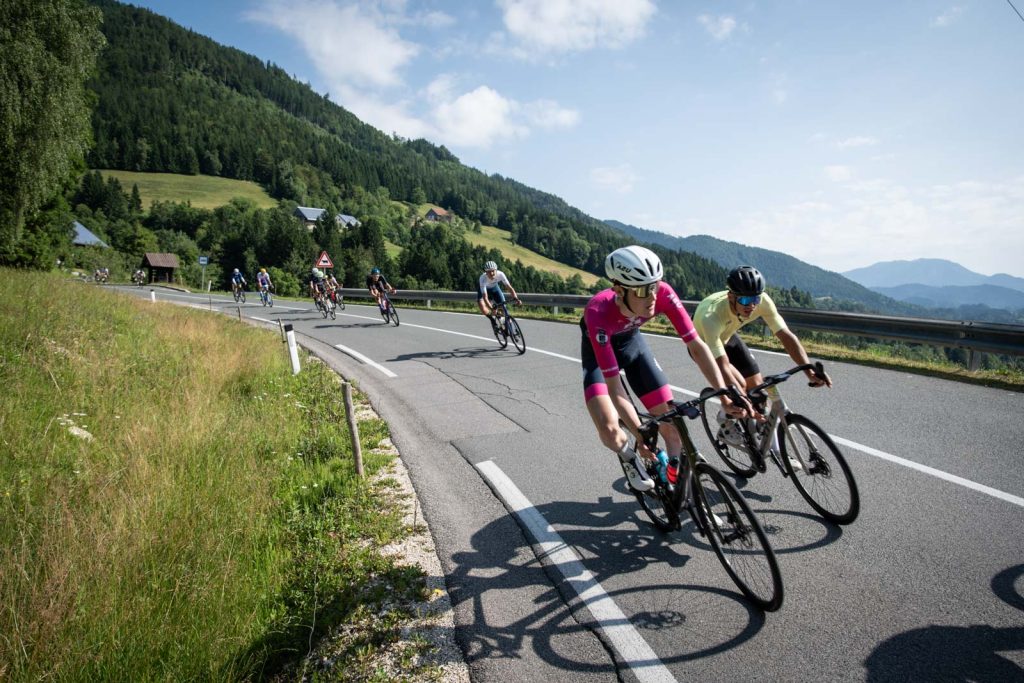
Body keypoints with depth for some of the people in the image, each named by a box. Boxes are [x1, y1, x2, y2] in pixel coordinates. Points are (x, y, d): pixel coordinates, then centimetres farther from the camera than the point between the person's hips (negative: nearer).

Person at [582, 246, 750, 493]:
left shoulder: (663, 293, -32)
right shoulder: (598, 313, -40)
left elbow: (696, 346, -27)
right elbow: (614, 388, -36)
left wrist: (725, 397, -33)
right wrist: (640, 437, -34)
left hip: (631, 341, 3)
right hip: (598, 348, -3)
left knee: (671, 423, -4)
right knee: (610, 431, -23)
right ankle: (631, 459, 12)